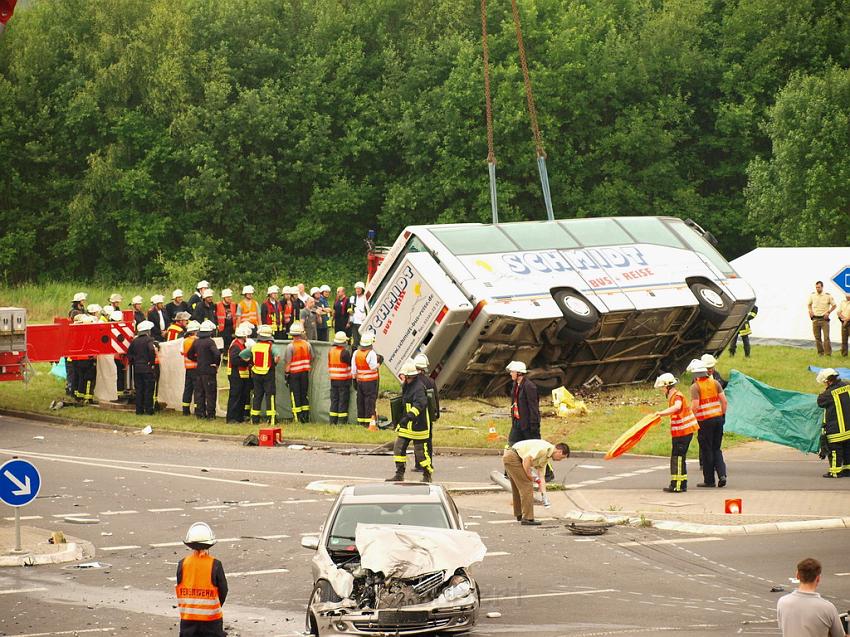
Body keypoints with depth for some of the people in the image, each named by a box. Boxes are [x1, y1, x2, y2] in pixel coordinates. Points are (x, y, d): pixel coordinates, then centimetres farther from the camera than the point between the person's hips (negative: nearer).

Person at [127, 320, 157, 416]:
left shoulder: (134, 341, 10)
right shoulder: (149, 340, -8)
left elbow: (129, 353, 12)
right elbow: (152, 350, -23)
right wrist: (151, 362, -13)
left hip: (137, 368, 5)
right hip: (147, 368, -5)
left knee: (139, 390, 9)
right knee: (148, 390, -1)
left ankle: (139, 410, 9)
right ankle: (148, 410, -3)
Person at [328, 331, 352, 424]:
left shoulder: (330, 351, 4)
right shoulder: (345, 352, -16)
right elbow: (351, 363, -6)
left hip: (333, 379, 6)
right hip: (344, 380, -6)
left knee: (334, 400, 11)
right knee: (343, 400, 1)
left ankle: (333, 420, 12)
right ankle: (342, 421, 1)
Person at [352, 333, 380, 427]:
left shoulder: (356, 353, 4)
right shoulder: (371, 353, -15)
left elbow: (353, 369, 8)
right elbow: (373, 367, -18)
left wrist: (354, 380, 17)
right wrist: (379, 363, 2)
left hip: (360, 380, 6)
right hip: (370, 381, -6)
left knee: (360, 401, 12)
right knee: (370, 401, -1)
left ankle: (360, 421, 18)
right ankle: (368, 422, -3)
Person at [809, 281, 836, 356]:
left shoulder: (828, 296, -4)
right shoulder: (812, 295, 4)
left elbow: (834, 305, 6)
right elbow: (809, 304, 21)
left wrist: (828, 312, -7)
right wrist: (810, 311, 3)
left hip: (824, 319, -3)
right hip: (815, 319, 3)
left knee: (826, 337, -9)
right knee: (817, 337, 5)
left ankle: (828, 353, -7)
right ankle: (820, 353, 14)